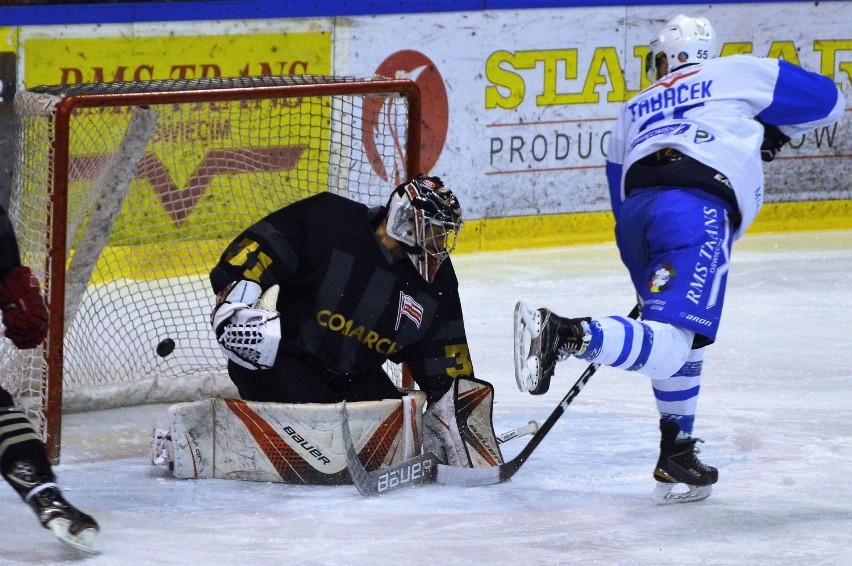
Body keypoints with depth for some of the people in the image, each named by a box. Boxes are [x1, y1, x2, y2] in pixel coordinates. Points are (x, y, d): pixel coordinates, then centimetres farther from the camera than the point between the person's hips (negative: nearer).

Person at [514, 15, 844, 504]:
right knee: (669, 343, -17)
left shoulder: (635, 110, 35)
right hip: (696, 209, -5)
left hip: (637, 211, 5)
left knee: (682, 340, 21)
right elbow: (825, 99, 26)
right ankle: (567, 334, -37)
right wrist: (773, 129, 43)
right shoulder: (741, 74, 25)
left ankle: (676, 459, 18)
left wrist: (645, 271, 37)